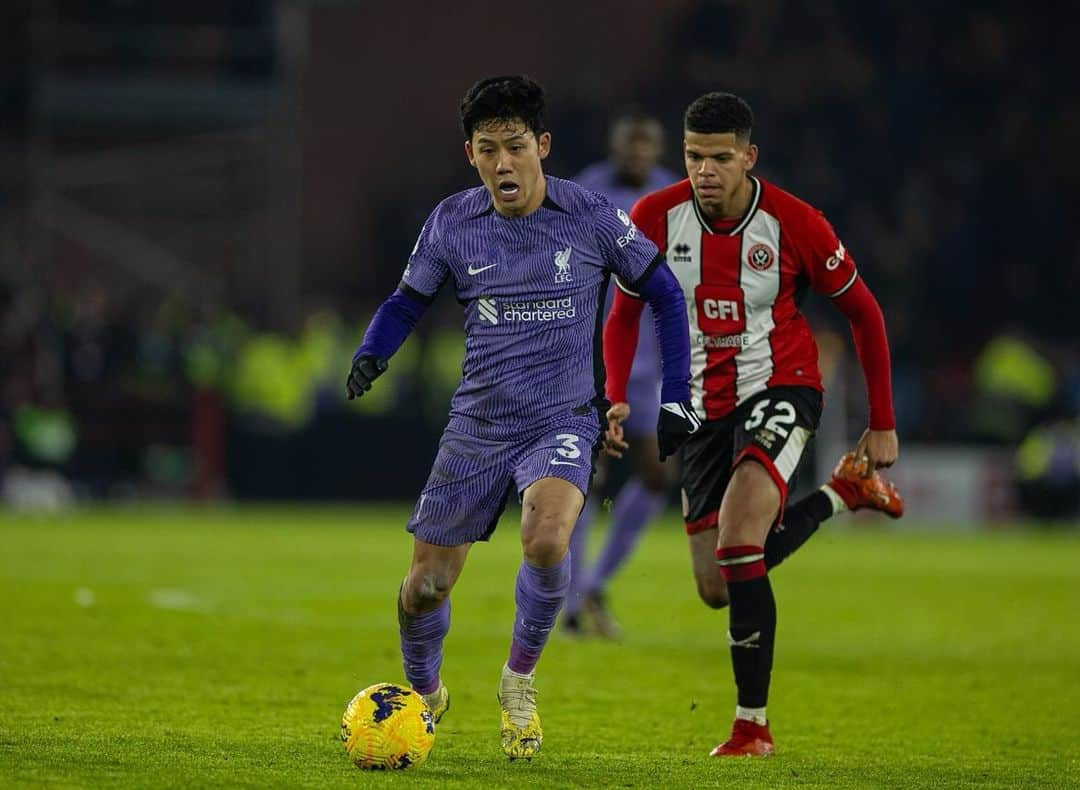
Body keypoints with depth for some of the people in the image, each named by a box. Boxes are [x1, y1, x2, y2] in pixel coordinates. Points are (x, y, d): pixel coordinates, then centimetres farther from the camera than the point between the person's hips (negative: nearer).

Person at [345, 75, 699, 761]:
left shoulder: (591, 219, -8)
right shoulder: (452, 223, -2)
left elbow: (665, 293, 4)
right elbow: (409, 300, 12)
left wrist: (676, 400, 2)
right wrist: (371, 354, -9)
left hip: (564, 421, -3)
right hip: (478, 424, 3)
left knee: (546, 537, -32)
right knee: (427, 584, 2)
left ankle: (520, 678, -6)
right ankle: (424, 695, 35)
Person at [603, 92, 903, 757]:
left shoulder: (794, 224, -16)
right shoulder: (655, 219, -9)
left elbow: (863, 312, -2)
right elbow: (625, 313, 6)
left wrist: (883, 424, -1)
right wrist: (617, 398, -11)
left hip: (781, 388, -5)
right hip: (704, 405, 5)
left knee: (738, 544, -27)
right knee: (718, 588, 8)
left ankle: (754, 722, -18)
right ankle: (842, 494, 32)